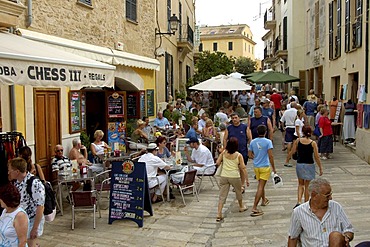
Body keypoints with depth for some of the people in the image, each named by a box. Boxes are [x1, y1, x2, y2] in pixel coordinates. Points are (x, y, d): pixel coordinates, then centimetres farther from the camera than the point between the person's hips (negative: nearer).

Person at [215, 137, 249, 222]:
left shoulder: (224, 153, -1)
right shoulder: (239, 155, -7)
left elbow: (217, 163, 2)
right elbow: (243, 168, -6)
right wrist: (246, 179, -1)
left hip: (224, 176, 2)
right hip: (235, 177, -1)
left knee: (222, 195, 2)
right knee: (238, 192, 25)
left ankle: (219, 214, -6)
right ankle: (241, 207, 46)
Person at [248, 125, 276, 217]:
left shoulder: (253, 141, 1)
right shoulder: (268, 142, -12)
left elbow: (249, 155, 6)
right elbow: (270, 156, -16)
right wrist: (273, 168, -8)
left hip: (256, 167, 5)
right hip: (265, 167, -5)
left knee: (261, 184, 25)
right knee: (260, 187, -5)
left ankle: (264, 200, 44)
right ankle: (254, 208, -9)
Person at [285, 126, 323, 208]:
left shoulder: (298, 141, -5)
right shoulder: (313, 143, -10)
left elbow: (292, 152, 0)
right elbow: (316, 157, -8)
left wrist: (287, 159, 17)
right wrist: (320, 168, 2)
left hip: (299, 164, 2)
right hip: (309, 165, -2)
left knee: (301, 184, 20)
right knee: (307, 186, 11)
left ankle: (299, 201, 4)